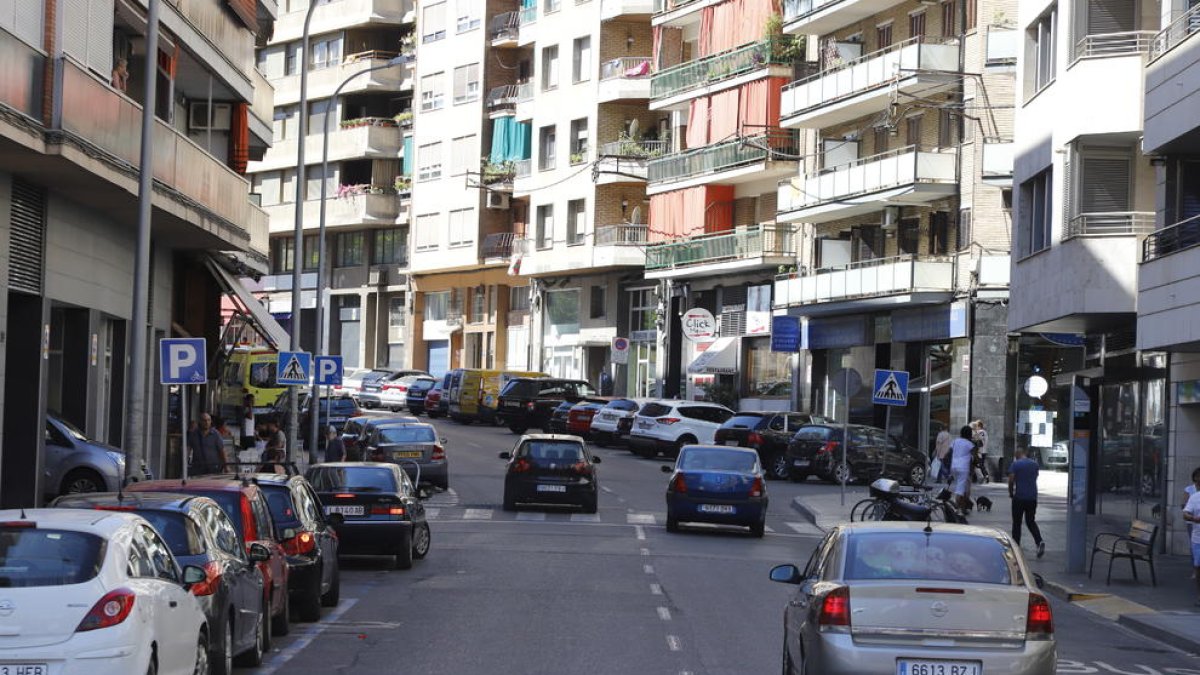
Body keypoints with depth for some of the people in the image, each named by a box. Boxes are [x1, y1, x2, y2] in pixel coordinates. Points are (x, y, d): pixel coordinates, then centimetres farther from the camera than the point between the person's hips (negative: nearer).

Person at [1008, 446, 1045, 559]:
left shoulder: (1015, 464, -7)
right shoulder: (1035, 464, 9)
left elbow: (1011, 480, -10)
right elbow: (1035, 479, 15)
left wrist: (1011, 492, 5)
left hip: (1019, 497, -4)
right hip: (1032, 497, 4)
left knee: (1017, 523, 7)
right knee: (1031, 522, 13)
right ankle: (1040, 542, -9)